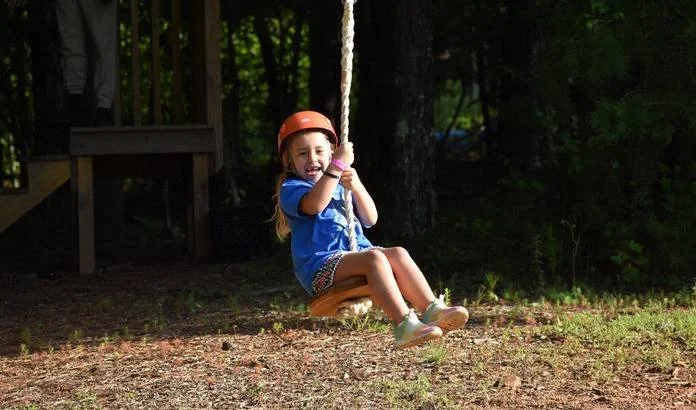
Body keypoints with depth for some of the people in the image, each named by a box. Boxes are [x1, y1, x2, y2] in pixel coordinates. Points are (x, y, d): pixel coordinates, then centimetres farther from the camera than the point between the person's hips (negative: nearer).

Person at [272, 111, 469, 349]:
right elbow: (314, 204, -23)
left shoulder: (339, 186, 25)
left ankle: (432, 310, -31)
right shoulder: (291, 189, 3)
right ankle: (405, 326, -47)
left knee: (398, 254, -20)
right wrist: (338, 165, -23)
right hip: (320, 265, -7)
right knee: (375, 257, -33)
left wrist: (356, 187, -5)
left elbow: (370, 220, 11)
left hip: (354, 254, 7)